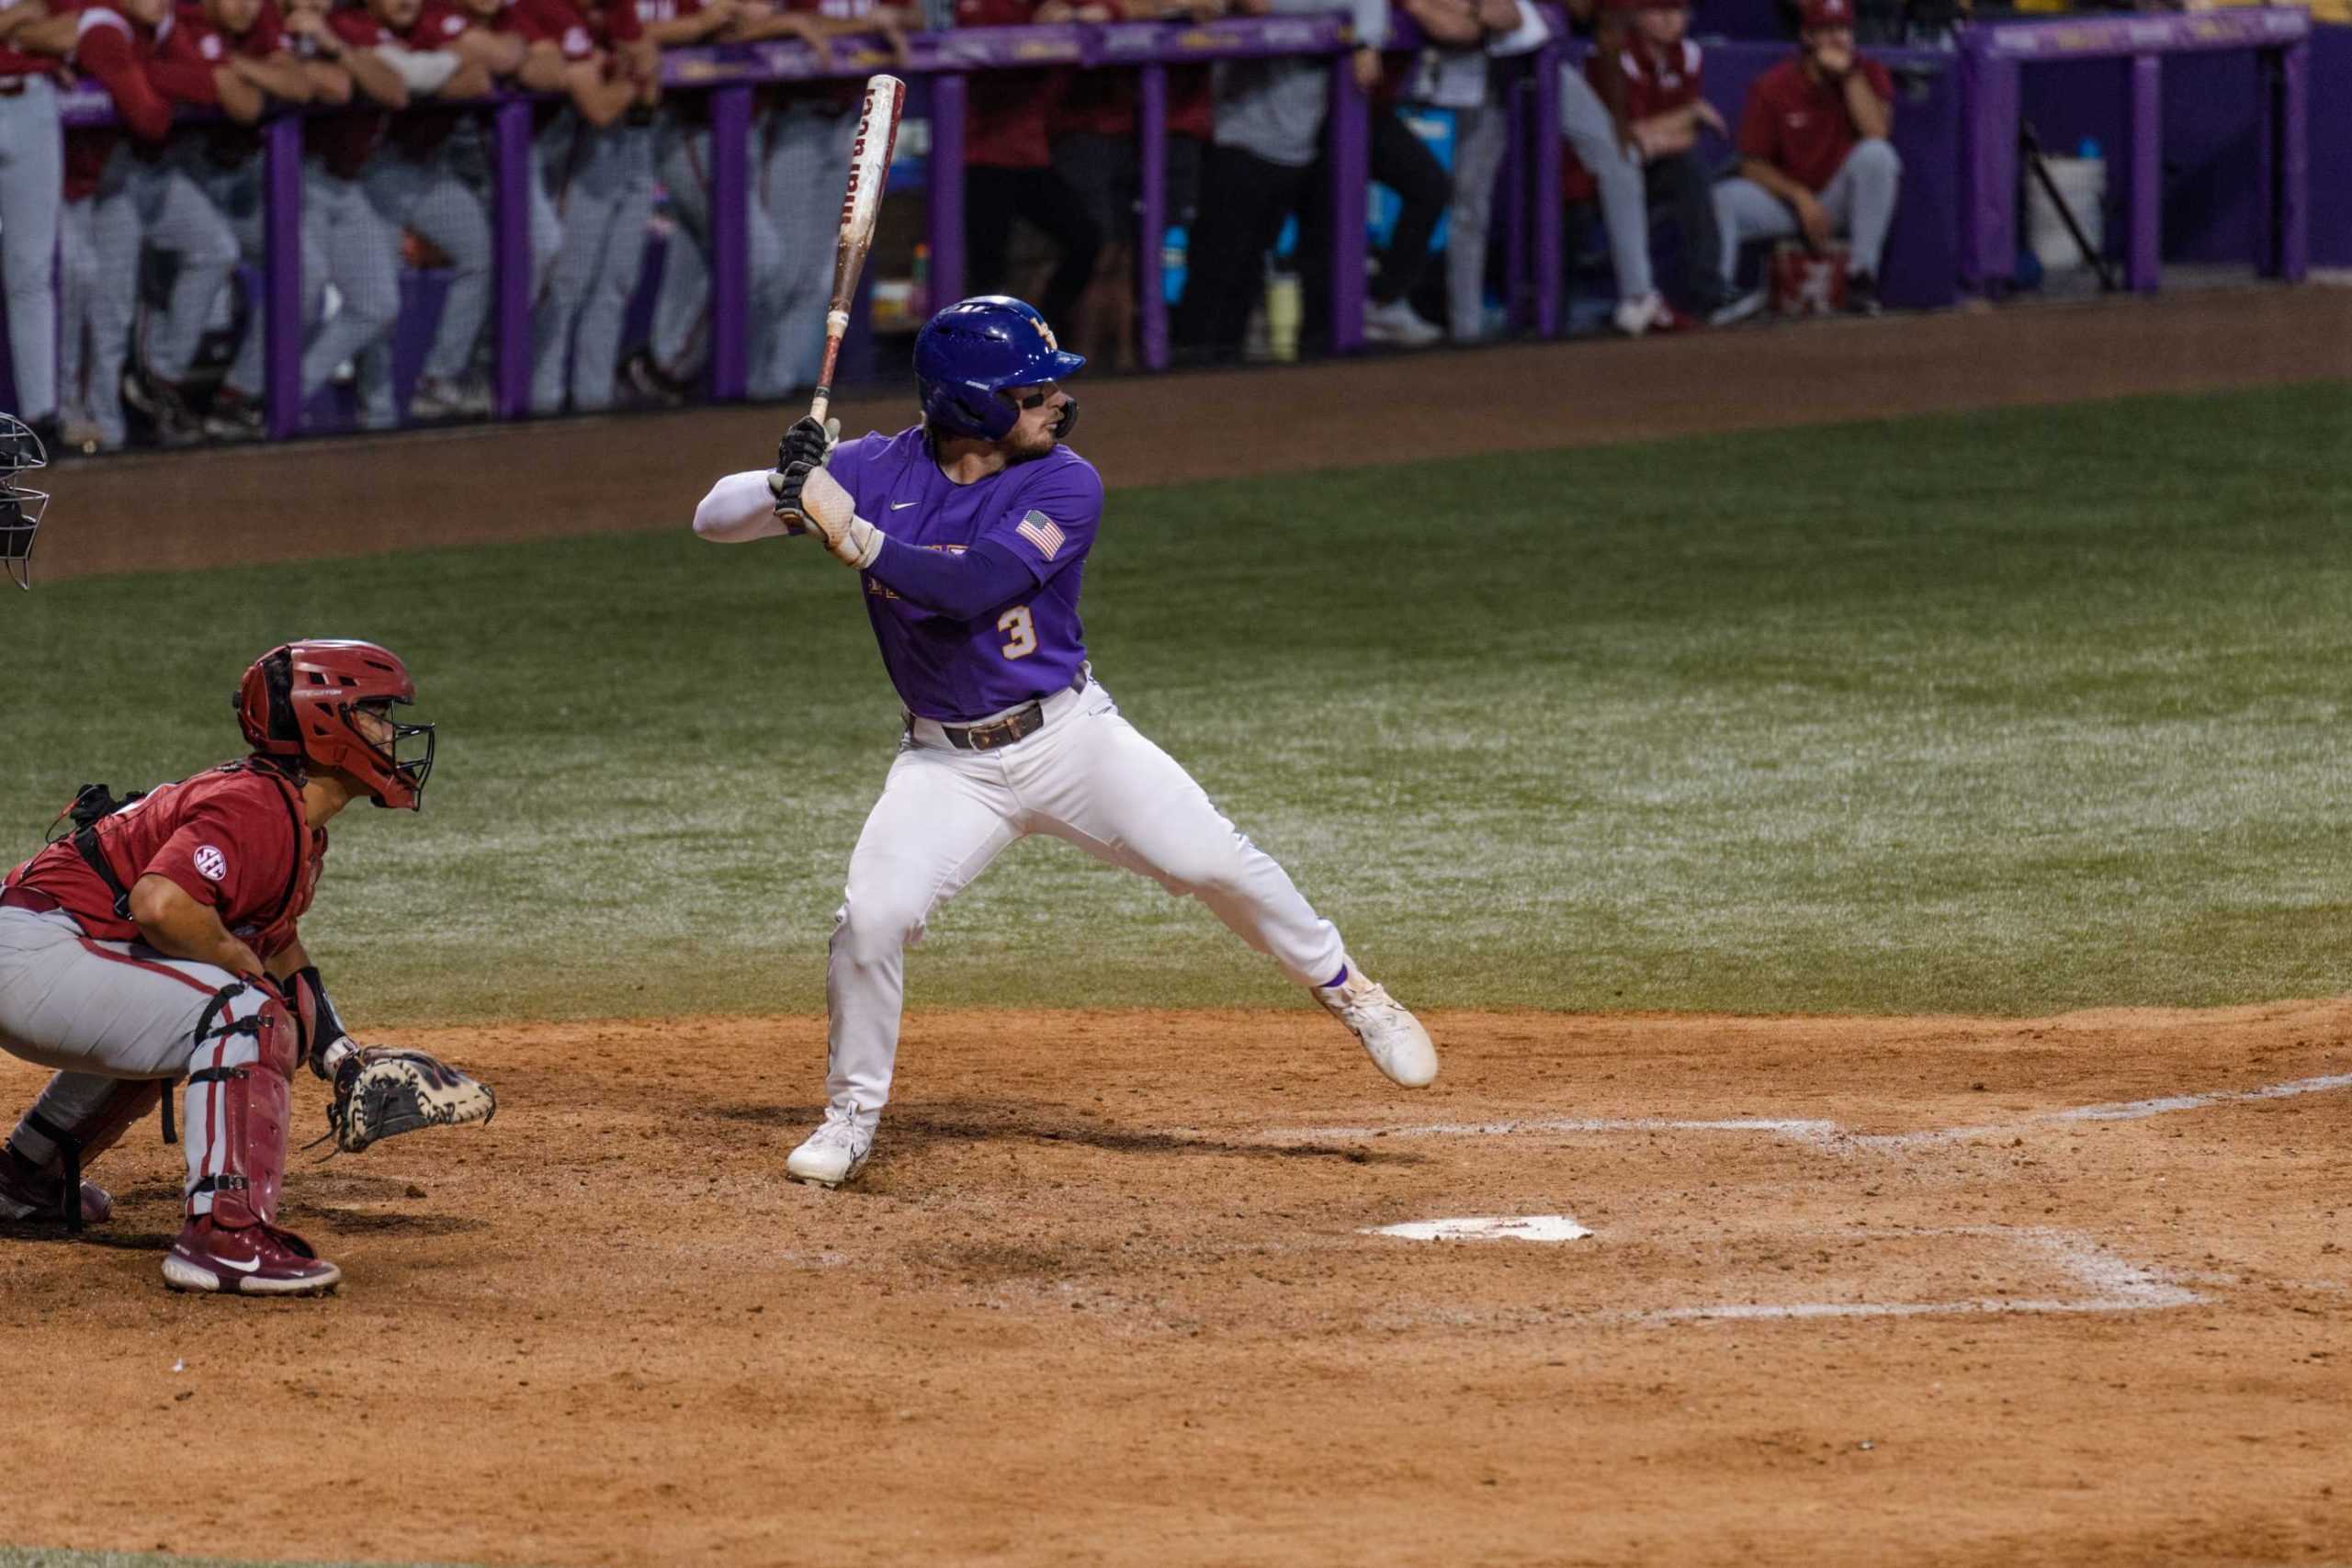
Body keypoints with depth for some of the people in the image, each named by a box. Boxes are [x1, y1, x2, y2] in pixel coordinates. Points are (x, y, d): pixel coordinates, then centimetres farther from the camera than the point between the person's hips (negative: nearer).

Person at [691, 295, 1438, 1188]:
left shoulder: (1064, 487, -13)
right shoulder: (878, 470, -6)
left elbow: (971, 587, -28)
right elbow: (715, 520, -6)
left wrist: (852, 536, -32)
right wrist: (786, 489, -27)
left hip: (1069, 736, -1)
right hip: (946, 763, 1)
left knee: (1218, 867, -9)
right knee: (871, 920, -16)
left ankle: (1344, 989, 15)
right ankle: (851, 1116, 5)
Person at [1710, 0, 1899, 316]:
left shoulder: (1868, 75, -3)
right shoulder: (1773, 86, -5)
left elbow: (1876, 132, -22)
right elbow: (1753, 164, -4)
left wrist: (1849, 73, -21)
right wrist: (1800, 197, -19)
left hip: (1844, 199, 0)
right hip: (1785, 193, 0)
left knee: (1876, 154, -32)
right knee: (1722, 198, -28)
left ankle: (1862, 275, -26)